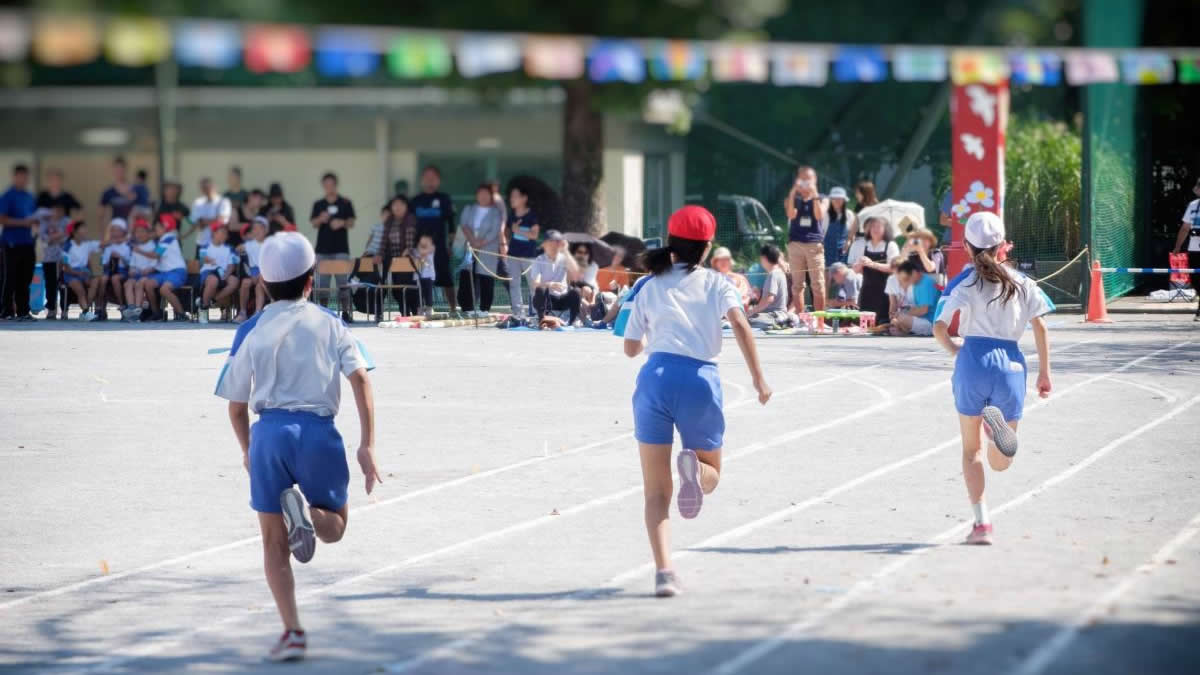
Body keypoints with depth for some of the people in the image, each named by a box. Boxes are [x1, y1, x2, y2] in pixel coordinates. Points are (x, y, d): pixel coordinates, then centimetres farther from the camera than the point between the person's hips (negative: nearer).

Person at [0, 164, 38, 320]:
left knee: (25, 278, 6)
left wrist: (36, 221, 0)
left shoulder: (30, 197, 15)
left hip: (27, 242, 6)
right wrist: (23, 222, -18)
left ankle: (23, 311, 10)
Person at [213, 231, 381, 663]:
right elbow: (360, 380, -3)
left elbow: (236, 406, 13)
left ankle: (292, 631, -2)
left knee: (274, 543, 10)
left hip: (270, 432, 0)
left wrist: (247, 450, 30)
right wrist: (367, 445, -3)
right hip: (319, 432, 0)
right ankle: (306, 509, -19)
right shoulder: (328, 324, 9)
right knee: (334, 527, 17)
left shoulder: (251, 332, 9)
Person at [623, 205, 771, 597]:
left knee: (656, 491, 5)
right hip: (701, 380, -1)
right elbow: (739, 324, -6)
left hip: (655, 377, 1)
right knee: (711, 474, 17)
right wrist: (758, 377, -8)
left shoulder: (649, 287, 16)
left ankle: (663, 570, -13)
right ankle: (694, 467, -21)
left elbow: (631, 348, 20)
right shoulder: (715, 283, 11)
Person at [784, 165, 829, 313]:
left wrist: (814, 194, -12)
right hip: (795, 244, 1)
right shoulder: (792, 200, 11)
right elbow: (791, 215, -8)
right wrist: (793, 194, -13)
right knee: (797, 284, 2)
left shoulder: (821, 200, 10)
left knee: (818, 284, -4)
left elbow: (819, 215, -8)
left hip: (815, 244, -1)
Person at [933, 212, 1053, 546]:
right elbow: (1040, 325, 3)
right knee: (1000, 463, 10)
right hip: (1011, 364, 1)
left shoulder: (966, 284, 2)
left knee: (971, 451, 13)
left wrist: (953, 349, 13)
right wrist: (1044, 371, 9)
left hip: (973, 363, -1)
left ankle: (981, 522, -2)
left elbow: (939, 328, -6)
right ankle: (997, 425, -26)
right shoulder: (1021, 283, 8)